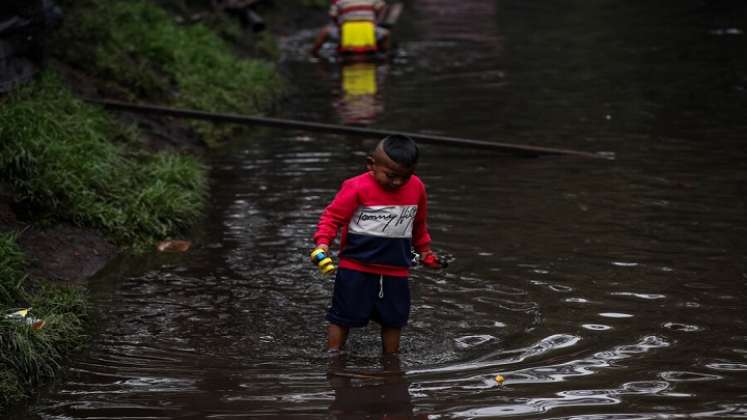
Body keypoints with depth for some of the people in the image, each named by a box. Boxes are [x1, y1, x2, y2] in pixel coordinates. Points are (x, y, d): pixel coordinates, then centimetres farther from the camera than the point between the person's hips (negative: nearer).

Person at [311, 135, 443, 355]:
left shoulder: (417, 188, 2)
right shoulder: (357, 188, -15)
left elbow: (419, 225, 19)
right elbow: (332, 216, -11)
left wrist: (425, 251, 24)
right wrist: (322, 243, -24)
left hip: (396, 270, 4)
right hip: (356, 267, -4)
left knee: (393, 319, 12)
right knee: (343, 316, 3)